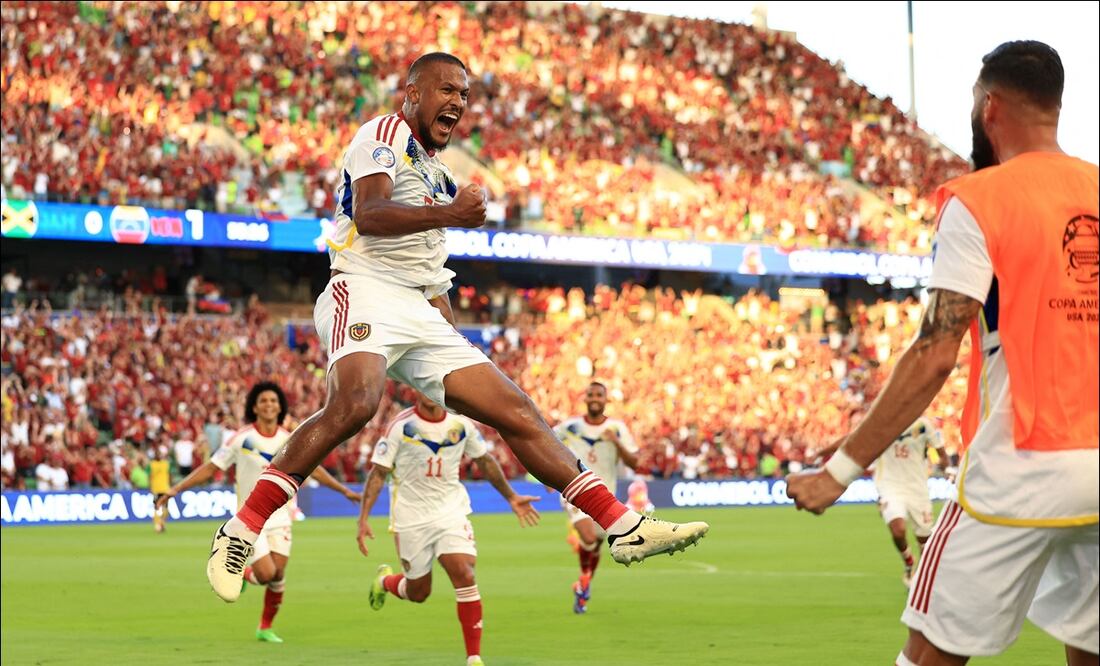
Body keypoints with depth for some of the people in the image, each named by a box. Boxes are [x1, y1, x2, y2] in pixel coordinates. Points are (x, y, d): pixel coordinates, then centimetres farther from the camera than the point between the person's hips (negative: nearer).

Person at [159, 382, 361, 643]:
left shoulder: (289, 441, 1)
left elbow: (314, 469, 13)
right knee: (266, 574, -15)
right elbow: (210, 468, -5)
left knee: (278, 576, -2)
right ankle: (240, 573, 21)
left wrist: (344, 490, 11)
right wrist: (176, 489, -11)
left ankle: (265, 627, 18)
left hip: (280, 517, 3)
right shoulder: (241, 439, -9)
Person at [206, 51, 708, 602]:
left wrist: (457, 343, 23)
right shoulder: (384, 135, 1)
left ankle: (623, 528, 5)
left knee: (517, 413, 3)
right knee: (354, 403, -35)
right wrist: (447, 214, -29)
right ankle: (239, 533, -30)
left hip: (421, 314, 9)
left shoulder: (437, 173, 27)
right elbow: (368, 215, -18)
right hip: (365, 292, -8)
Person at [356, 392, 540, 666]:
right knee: (418, 592, 7)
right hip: (411, 517, -2)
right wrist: (363, 519, -16)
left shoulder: (461, 424, -1)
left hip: (451, 512, 2)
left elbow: (485, 460, 15)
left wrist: (511, 497, 18)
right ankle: (385, 580, 44)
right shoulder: (401, 426, -11)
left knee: (464, 576, -18)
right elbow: (378, 472, -8)